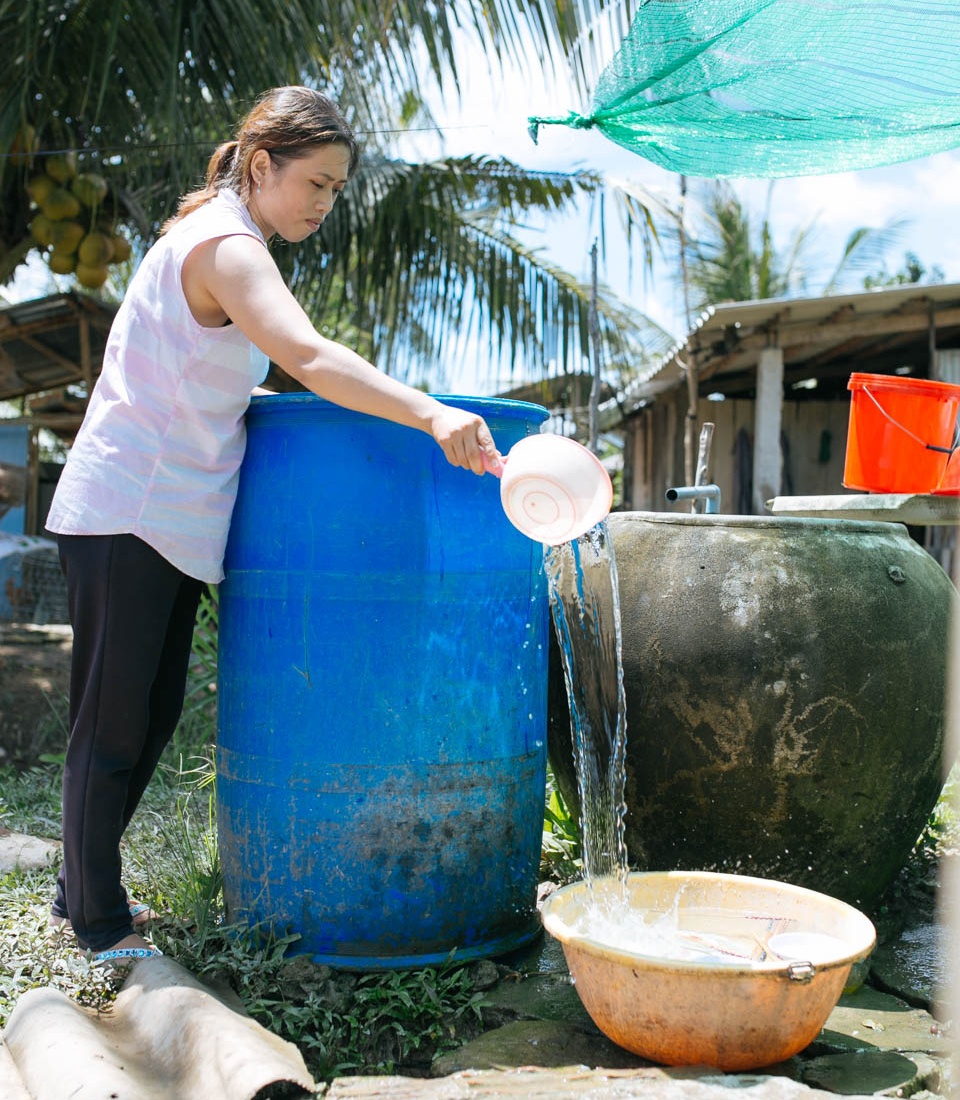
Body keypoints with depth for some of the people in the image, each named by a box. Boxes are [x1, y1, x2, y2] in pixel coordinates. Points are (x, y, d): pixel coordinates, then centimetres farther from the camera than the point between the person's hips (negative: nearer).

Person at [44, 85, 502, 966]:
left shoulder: (219, 238, 17)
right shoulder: (226, 244, -15)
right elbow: (306, 357, -33)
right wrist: (429, 414, -44)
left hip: (170, 520, 10)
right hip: (127, 516, -10)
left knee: (155, 714, 15)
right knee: (113, 722, 0)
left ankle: (83, 892, 30)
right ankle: (99, 922, 15)